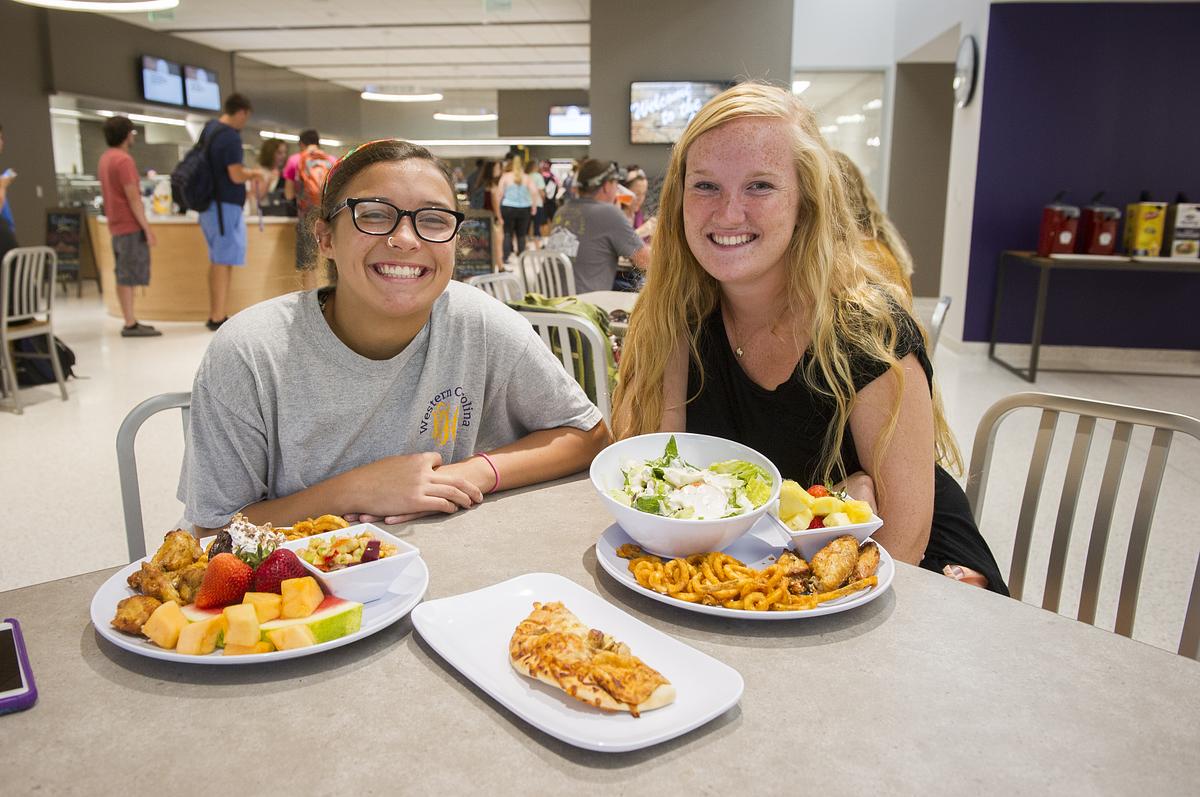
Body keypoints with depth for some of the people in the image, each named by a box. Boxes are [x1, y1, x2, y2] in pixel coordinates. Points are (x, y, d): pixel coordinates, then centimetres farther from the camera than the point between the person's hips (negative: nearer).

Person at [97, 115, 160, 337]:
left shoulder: (105, 159, 15)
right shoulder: (123, 160, -14)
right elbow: (133, 198, -19)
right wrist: (147, 228, -16)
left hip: (117, 226, 9)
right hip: (131, 226, -9)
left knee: (124, 277, 10)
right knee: (129, 277, -8)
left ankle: (130, 321, 15)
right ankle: (131, 325, -6)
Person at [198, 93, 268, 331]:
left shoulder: (209, 127, 12)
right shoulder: (231, 137, -17)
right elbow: (237, 175, -22)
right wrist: (255, 173, -3)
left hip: (209, 203, 10)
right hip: (225, 206, -10)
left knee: (216, 260, 16)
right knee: (224, 262, -5)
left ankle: (214, 315, 21)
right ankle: (218, 318, -2)